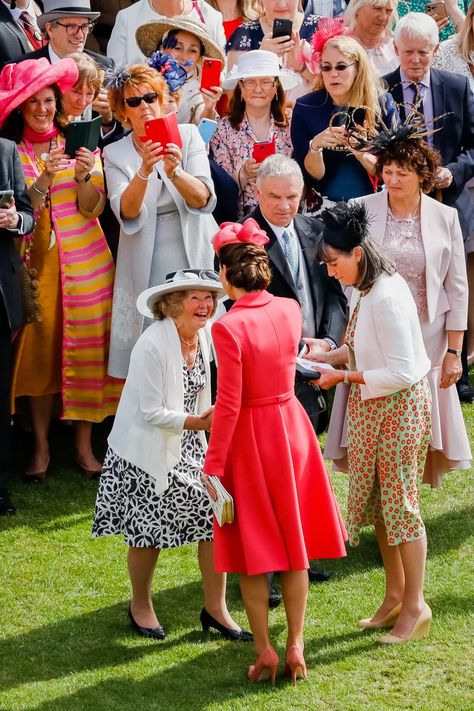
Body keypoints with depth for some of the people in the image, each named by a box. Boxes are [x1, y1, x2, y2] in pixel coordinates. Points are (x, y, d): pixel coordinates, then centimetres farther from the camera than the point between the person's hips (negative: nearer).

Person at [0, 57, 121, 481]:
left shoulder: (79, 142, 4)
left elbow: (92, 208, -2)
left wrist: (85, 176, -20)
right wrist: (44, 178, -22)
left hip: (84, 261, 1)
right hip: (37, 261, -1)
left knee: (86, 349, -1)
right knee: (39, 349, -3)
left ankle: (84, 445, 6)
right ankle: (41, 447, 5)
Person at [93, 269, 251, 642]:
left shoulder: (203, 337, 0)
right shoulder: (152, 345, -23)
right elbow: (151, 412, -23)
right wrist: (198, 422, -29)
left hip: (188, 448, 6)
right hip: (148, 453, -6)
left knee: (217, 516, -2)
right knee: (149, 533, 7)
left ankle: (215, 608, 11)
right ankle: (141, 606, 31)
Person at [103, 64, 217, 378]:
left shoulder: (188, 135, 2)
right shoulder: (115, 154, 2)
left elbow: (203, 199, -9)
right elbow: (127, 213, -13)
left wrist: (174, 172, -27)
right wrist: (144, 170, -29)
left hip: (196, 258, 0)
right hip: (147, 267, 0)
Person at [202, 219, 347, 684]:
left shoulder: (228, 327, -21)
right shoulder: (290, 310, -4)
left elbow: (228, 406, -21)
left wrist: (212, 467, -14)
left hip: (248, 437, -5)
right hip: (291, 427, 5)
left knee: (253, 549, 8)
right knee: (293, 543, 14)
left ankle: (264, 652, 12)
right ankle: (295, 646, 18)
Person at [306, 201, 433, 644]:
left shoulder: (387, 297, -26)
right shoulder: (363, 291, 2)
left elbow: (401, 372, -27)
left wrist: (343, 377, -21)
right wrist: (328, 354, -1)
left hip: (400, 405, -9)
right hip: (371, 407, 9)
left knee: (398, 503, 0)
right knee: (375, 500, 15)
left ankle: (415, 607, 12)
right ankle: (394, 595, 29)